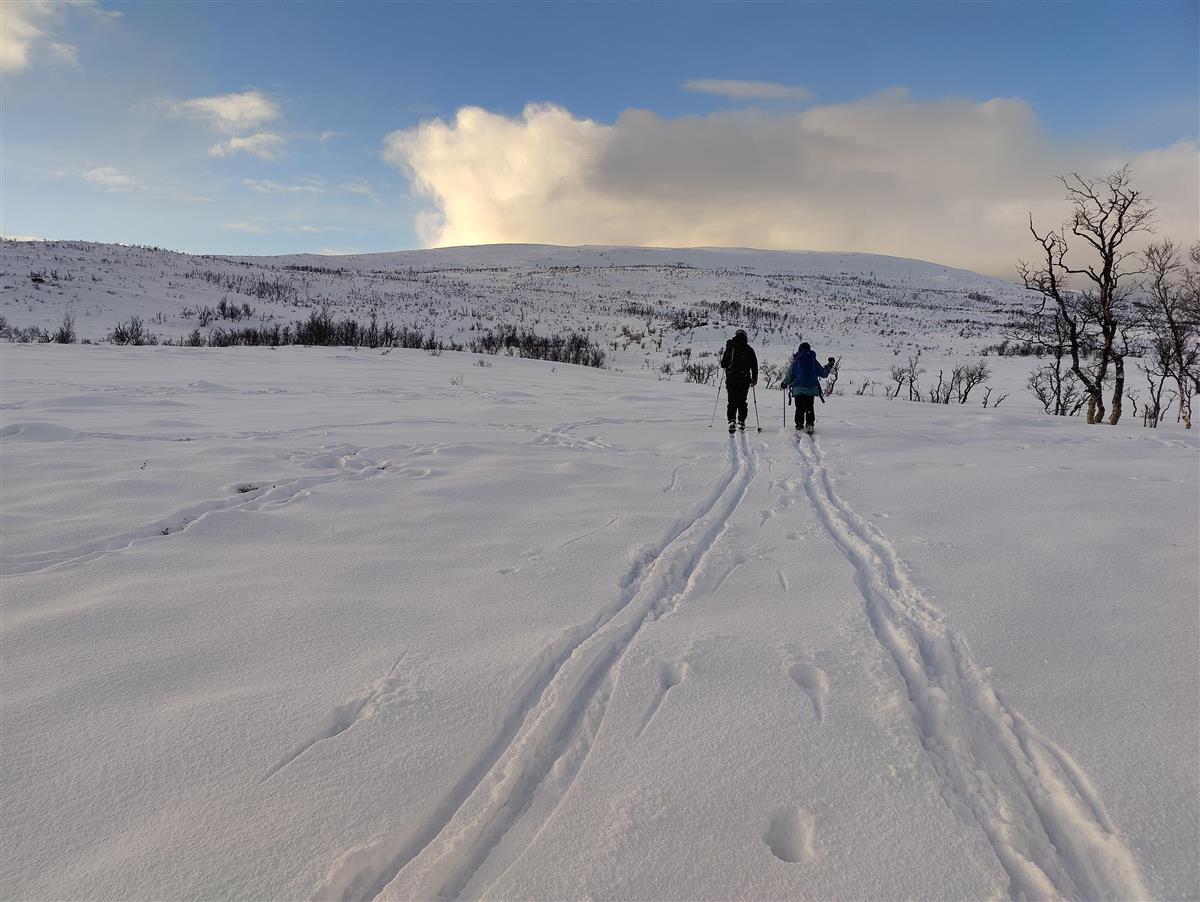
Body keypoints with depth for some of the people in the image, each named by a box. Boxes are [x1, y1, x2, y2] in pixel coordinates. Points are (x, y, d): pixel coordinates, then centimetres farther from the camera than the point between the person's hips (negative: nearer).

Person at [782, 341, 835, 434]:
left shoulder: (795, 361, -1)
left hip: (798, 389, -1)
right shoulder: (813, 361, 4)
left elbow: (789, 376, -1)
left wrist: (784, 384, 17)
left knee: (800, 408, 8)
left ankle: (799, 425, 3)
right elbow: (823, 374, 10)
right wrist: (829, 366, 28)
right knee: (810, 408, 8)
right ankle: (809, 425, -6)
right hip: (811, 389, 1)